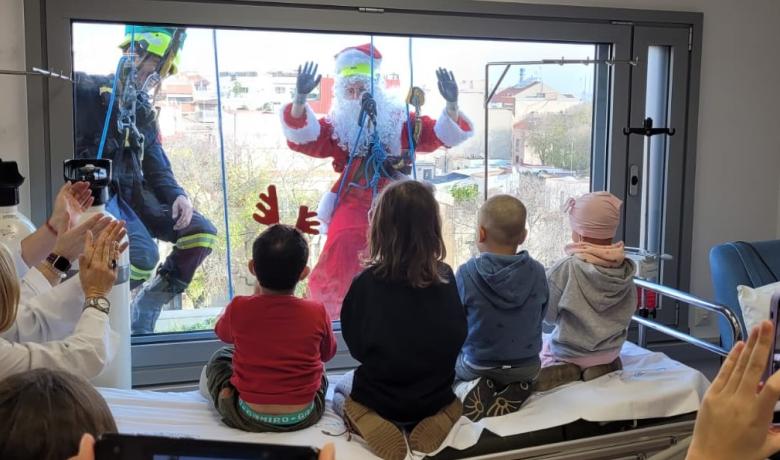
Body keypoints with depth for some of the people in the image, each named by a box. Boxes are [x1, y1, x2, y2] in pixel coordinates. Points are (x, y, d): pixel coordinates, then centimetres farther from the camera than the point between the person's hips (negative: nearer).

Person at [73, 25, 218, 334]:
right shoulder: (86, 90, -6)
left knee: (202, 232, -1)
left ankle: (142, 318, 8)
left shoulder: (144, 112, 16)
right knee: (144, 255, -32)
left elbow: (157, 168, 14)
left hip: (134, 193, 8)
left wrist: (177, 195, -4)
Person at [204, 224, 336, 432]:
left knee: (220, 357, 25)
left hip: (249, 418, -1)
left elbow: (223, 333, 10)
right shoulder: (317, 313, -15)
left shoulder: (238, 309, -16)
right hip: (304, 417, 1)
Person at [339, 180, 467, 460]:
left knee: (340, 387, 31)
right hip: (435, 399, 2)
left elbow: (355, 347, -6)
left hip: (378, 400, -2)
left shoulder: (366, 284, -20)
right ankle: (437, 417, 3)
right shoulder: (445, 277, -14)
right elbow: (458, 338, 1)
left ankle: (368, 422, -1)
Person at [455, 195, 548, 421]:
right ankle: (517, 388, 4)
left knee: (453, 357, 28)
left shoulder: (466, 274, -20)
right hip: (528, 368, 2)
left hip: (476, 368, -2)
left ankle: (485, 390, 2)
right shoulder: (537, 272, -12)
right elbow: (539, 318, 2)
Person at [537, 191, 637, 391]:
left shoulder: (565, 269, -25)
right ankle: (605, 364, 5)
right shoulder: (625, 268, -11)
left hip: (569, 353, -4)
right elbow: (626, 314, 1)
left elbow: (548, 314, -12)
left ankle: (564, 370, -2)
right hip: (610, 351, 4)